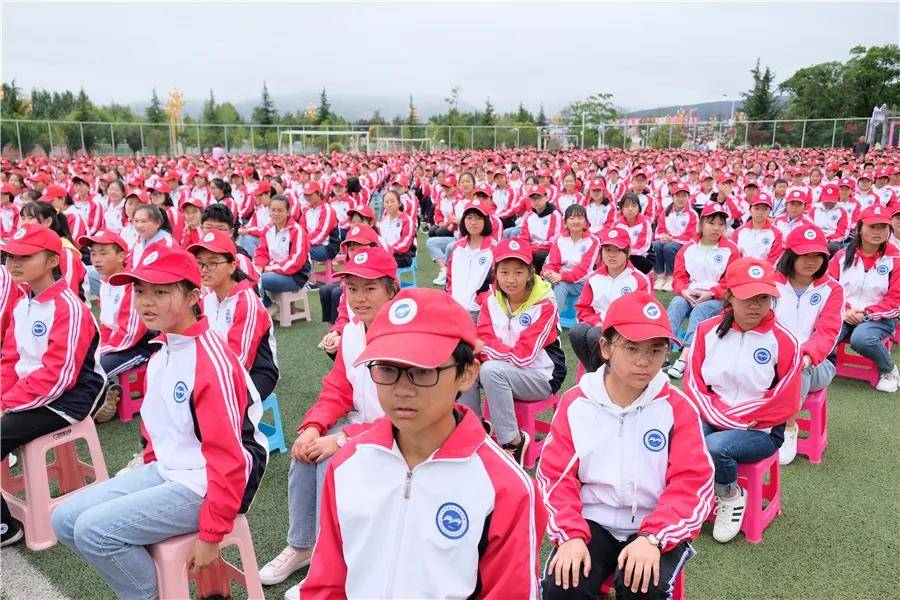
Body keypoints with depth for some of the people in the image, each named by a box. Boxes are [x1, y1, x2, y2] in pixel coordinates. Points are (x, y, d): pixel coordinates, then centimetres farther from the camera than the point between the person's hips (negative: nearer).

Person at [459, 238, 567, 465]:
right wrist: (476, 348, -30)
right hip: (505, 370, 5)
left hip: (542, 376, -5)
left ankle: (513, 441, -19)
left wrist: (485, 347, -24)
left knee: (491, 370, -32)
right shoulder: (491, 300, 0)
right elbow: (483, 340, -7)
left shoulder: (544, 305, -17)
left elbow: (524, 355, -23)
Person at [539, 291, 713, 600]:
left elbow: (692, 483, -9)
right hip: (592, 522, 1)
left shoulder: (677, 407, -5)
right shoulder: (575, 403, -3)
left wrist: (652, 538, -22)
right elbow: (555, 475, -3)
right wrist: (570, 535, -17)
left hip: (656, 528, 0)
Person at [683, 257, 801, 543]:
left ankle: (731, 496, 2)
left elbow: (782, 404, -8)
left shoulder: (783, 341, -8)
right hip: (710, 420, 2)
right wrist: (716, 416, -15)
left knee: (715, 447, -32)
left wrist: (732, 418, -12)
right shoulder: (708, 331, 0)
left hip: (760, 431, -2)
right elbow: (694, 384, 1)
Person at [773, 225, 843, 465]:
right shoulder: (772, 283, 5)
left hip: (813, 364, 0)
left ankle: (789, 427, -15)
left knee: (798, 369, -36)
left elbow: (827, 331, -9)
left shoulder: (831, 289, 3)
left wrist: (807, 355, -30)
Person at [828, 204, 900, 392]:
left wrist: (867, 313, -15)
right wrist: (844, 310, -11)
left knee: (861, 339, -35)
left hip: (880, 318, -1)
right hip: (844, 315, 2)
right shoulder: (843, 255, 5)